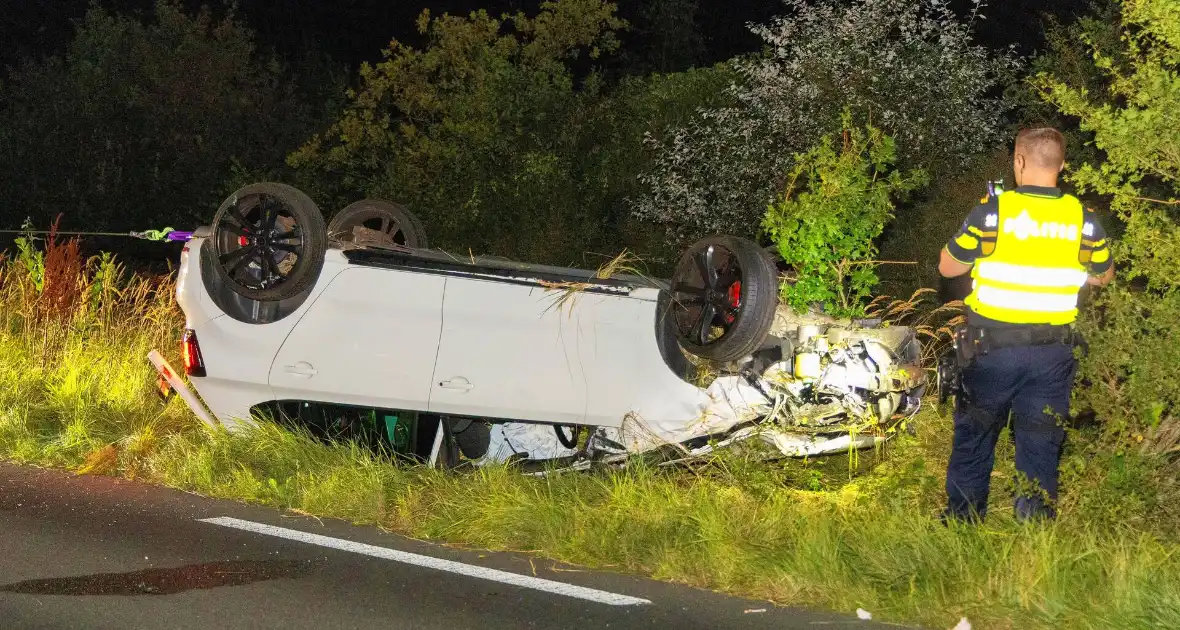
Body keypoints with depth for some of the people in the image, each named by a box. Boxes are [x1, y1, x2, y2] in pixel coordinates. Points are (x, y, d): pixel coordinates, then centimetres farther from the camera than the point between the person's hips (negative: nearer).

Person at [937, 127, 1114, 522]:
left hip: (992, 347, -2)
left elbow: (947, 267, -2)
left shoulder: (992, 212, -12)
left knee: (973, 439, 14)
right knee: (1041, 447, 10)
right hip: (1052, 354, 2)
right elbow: (1103, 276, 12)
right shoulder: (1084, 219, -4)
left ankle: (961, 524, 20)